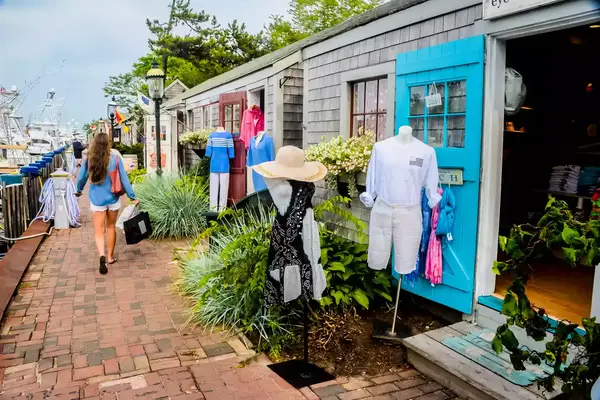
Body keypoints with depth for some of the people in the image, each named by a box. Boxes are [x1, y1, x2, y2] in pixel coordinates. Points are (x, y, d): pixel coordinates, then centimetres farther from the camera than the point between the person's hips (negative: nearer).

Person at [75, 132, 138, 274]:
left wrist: (79, 190, 27)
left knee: (98, 231, 5)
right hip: (113, 199, 1)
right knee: (111, 227, 18)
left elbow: (81, 177, 6)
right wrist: (132, 196, 3)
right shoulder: (115, 159, -11)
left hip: (97, 200, 0)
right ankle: (110, 256, 29)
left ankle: (102, 255, -19)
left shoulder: (89, 159, -8)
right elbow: (124, 179, -6)